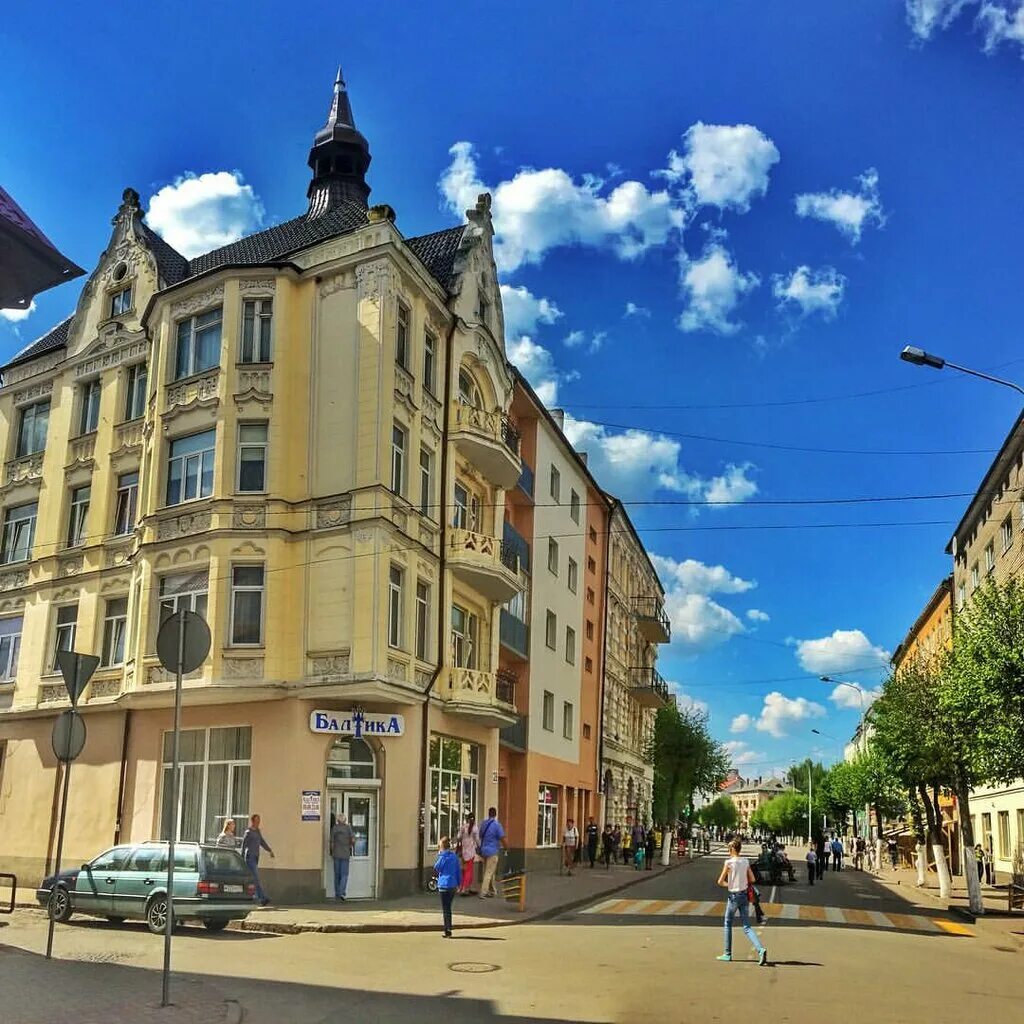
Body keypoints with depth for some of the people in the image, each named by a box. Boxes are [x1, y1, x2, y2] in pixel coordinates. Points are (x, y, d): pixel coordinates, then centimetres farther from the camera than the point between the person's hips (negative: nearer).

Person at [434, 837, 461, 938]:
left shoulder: (443, 856, -13)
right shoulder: (454, 856, 7)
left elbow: (436, 868, -2)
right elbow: (459, 871, 10)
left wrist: (438, 855, 1)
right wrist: (458, 884, 17)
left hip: (444, 885, -6)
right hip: (453, 885, 6)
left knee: (445, 909, 0)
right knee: (448, 908, 17)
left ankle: (448, 931, -2)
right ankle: (448, 931, 22)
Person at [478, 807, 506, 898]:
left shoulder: (484, 824, 6)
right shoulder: (497, 825, -14)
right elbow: (502, 838, -12)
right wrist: (506, 847, 6)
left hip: (484, 850, 7)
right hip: (492, 852, -7)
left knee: (489, 872, 18)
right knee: (489, 873, -2)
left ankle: (493, 891, 28)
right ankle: (483, 893, -3)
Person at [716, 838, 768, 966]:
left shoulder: (729, 862, -12)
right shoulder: (746, 862, 3)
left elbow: (720, 882, -11)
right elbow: (752, 879, 9)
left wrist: (729, 884, 5)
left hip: (734, 896, -5)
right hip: (744, 895, 5)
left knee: (728, 924, 14)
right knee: (746, 927, 5)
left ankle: (728, 954, 19)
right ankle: (760, 949, -16)